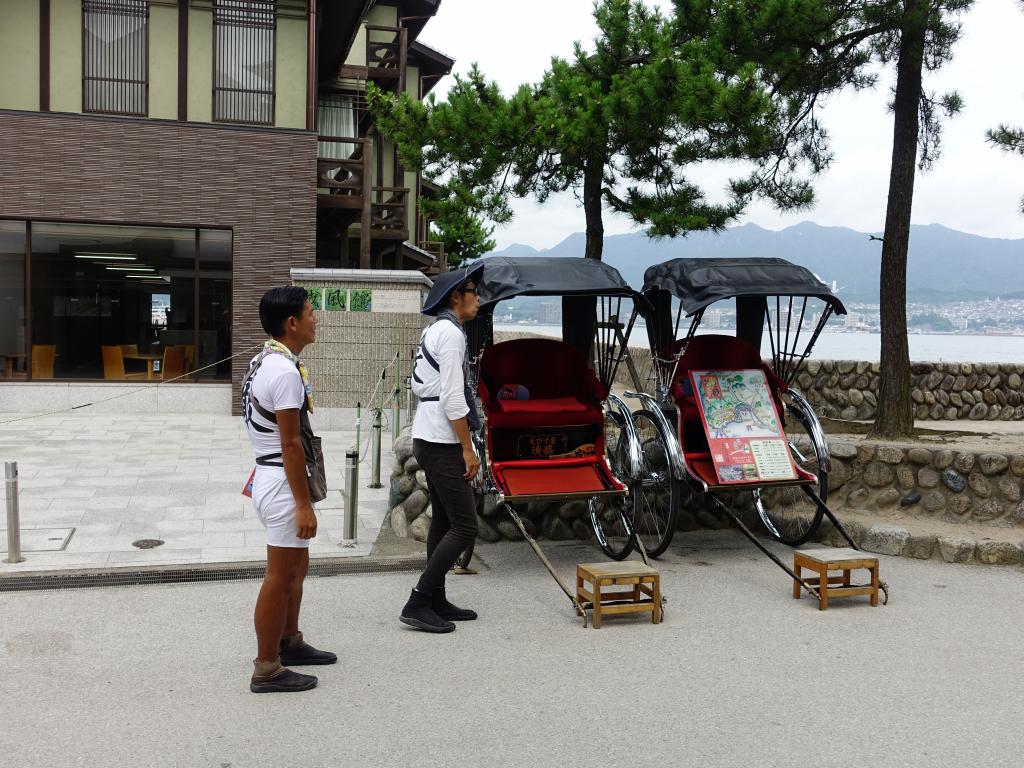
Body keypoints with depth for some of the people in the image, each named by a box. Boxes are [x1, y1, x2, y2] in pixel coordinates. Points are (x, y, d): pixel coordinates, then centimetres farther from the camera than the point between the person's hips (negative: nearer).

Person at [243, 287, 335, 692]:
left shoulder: (267, 361, 11)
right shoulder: (285, 372, -21)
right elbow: (291, 445, -22)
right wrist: (304, 504, -19)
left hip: (271, 477, 10)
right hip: (283, 484, -10)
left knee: (297, 567, 22)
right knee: (280, 578, -1)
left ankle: (289, 643, 36)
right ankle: (267, 669, 9)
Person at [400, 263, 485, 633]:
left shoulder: (434, 330, 14)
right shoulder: (451, 332, -16)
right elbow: (452, 398, -21)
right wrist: (468, 449, -17)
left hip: (428, 439, 10)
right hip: (443, 443, -10)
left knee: (443, 522, 14)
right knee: (464, 528, -8)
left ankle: (436, 601, 21)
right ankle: (417, 604, -6)